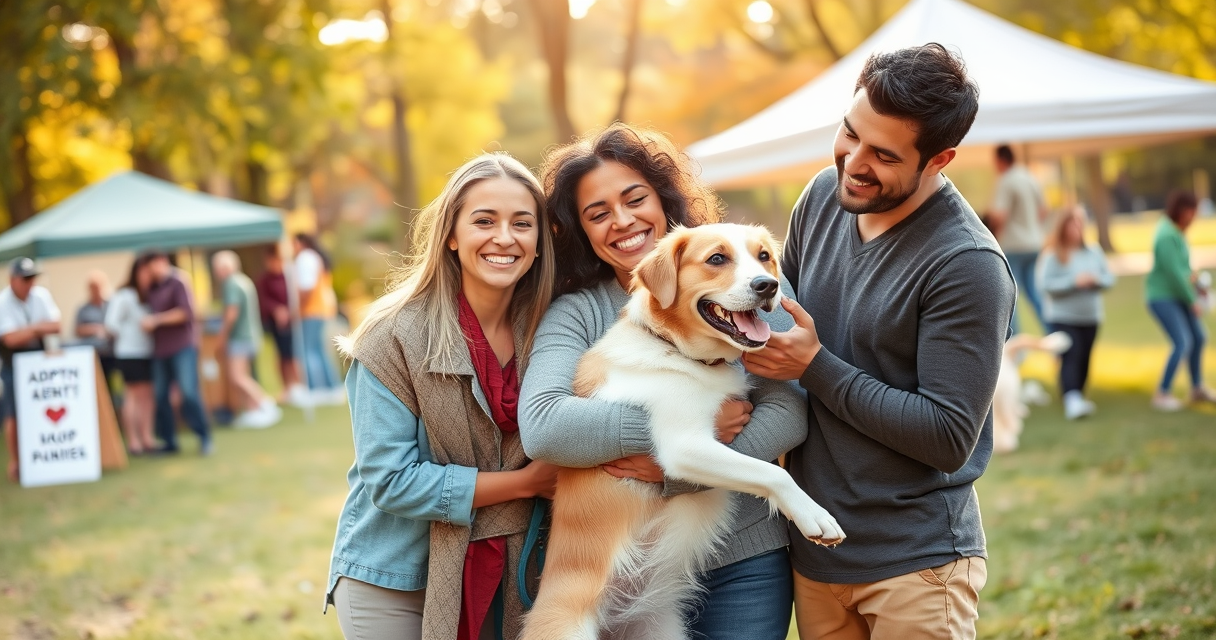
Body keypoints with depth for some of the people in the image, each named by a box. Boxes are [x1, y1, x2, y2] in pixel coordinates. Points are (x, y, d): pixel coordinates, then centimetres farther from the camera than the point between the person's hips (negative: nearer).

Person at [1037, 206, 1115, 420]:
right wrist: (1074, 281, -24)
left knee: (1084, 360, 9)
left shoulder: (1093, 252, 7)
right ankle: (1072, 401, -26)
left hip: (1090, 316, 5)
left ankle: (1078, 399, 20)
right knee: (1071, 358, -17)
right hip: (1063, 317, -5)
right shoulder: (1054, 255, -9)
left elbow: (1110, 278, 9)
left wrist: (1096, 279, -13)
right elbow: (1046, 284, -17)